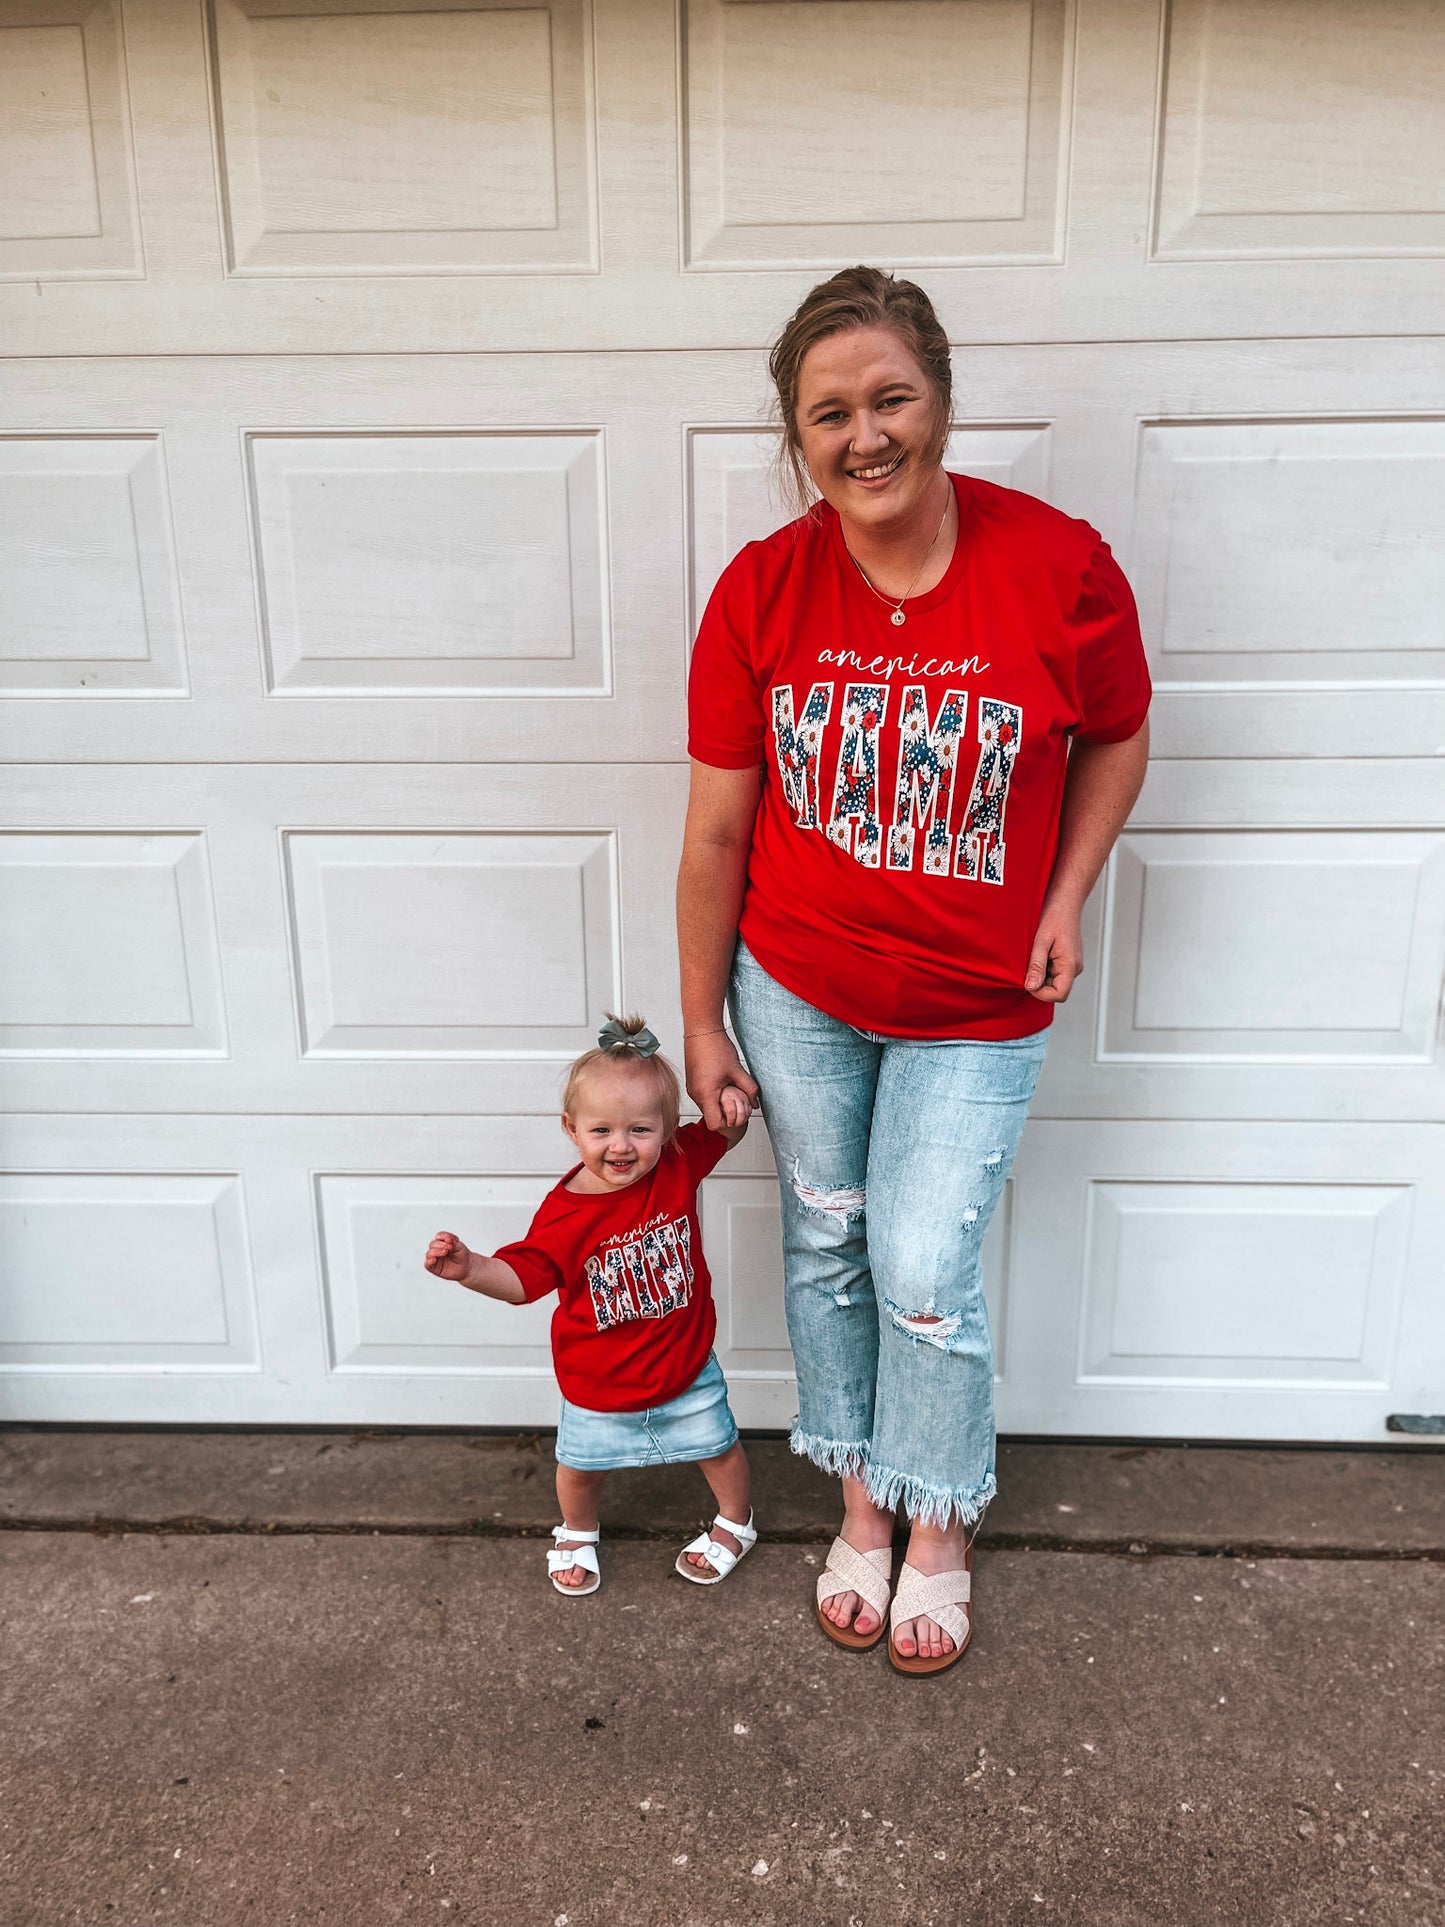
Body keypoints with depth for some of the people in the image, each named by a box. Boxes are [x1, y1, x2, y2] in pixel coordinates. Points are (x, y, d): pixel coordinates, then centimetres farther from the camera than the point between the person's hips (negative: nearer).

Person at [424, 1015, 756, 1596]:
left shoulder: (678, 1164, -17)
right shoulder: (564, 1215, -24)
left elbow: (723, 1133, 0)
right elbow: (521, 1278, -18)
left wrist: (731, 1107, -23)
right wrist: (468, 1269, -37)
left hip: (685, 1368, 1)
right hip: (598, 1385, -1)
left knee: (719, 1446, 20)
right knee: (580, 1464, 20)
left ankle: (735, 1522, 51)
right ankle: (577, 1533, 53)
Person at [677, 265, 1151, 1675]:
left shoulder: (1058, 566, -15)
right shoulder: (760, 590, -11)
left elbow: (1117, 738, 3)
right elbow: (716, 830, -6)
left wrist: (1066, 896, -9)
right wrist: (702, 1025, -2)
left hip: (975, 1011, -2)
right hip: (793, 988, 2)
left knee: (925, 1278, 4)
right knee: (825, 1244, 16)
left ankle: (939, 1525, 35)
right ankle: (860, 1501, 42)